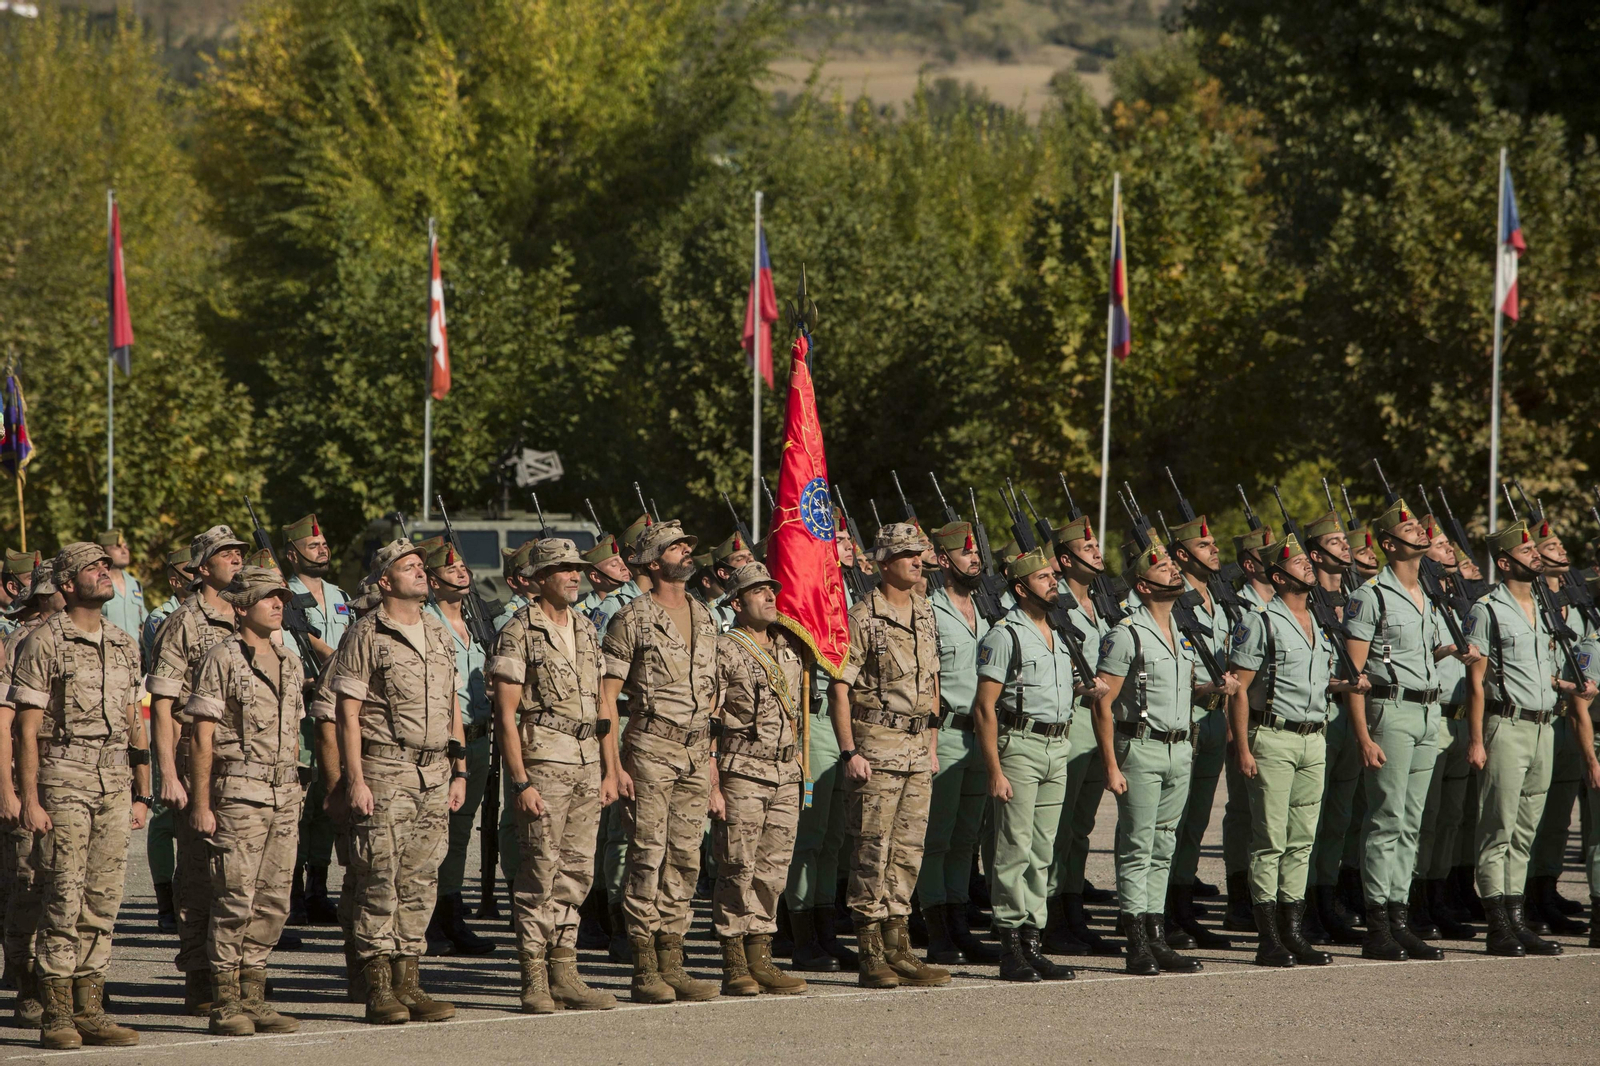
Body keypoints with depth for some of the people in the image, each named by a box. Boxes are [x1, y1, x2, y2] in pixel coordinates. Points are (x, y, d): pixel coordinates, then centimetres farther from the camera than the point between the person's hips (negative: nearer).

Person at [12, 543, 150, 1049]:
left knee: (103, 901, 5)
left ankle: (90, 1012, 10)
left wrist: (141, 793, 14)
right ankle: (56, 1018, -3)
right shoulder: (44, 643, -4)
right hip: (64, 778, -6)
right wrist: (30, 799, -13)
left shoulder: (124, 646, 15)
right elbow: (27, 727, -7)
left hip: (114, 783, 6)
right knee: (63, 900, -7)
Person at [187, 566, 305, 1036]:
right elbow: (202, 736, -8)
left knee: (274, 902, 6)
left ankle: (253, 999, 13)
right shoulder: (222, 660, -6)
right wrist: (201, 803, -13)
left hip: (283, 795, 7)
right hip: (239, 793, -7)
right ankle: (225, 1004, -2)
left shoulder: (289, 662, 15)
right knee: (235, 901, -7)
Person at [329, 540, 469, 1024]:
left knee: (420, 881, 7)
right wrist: (355, 780, -14)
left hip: (434, 774, 6)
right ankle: (378, 989, -2)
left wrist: (458, 771, 13)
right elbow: (348, 713, -7)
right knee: (380, 881, -5)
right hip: (385, 772, -6)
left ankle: (408, 982, 11)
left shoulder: (439, 635, 15)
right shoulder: (366, 636, -4)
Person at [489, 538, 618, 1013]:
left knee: (575, 874, 7)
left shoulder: (586, 631, 15)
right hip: (542, 766, -7)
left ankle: (564, 975, 13)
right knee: (540, 875, -6)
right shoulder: (519, 634, -7)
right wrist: (521, 783, -16)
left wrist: (609, 772, 12)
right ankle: (534, 983, -3)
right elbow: (505, 715, -10)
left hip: (587, 767, 7)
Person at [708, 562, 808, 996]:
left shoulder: (790, 650, 15)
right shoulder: (724, 652, -6)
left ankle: (760, 959, 12)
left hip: (785, 776, 6)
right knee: (739, 871, -5)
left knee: (773, 872, 6)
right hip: (741, 774, -6)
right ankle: (735, 968, -1)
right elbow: (706, 724, -9)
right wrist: (712, 785, -15)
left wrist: (799, 774, 18)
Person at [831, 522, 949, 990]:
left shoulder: (926, 616, 14)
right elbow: (839, 688, -10)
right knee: (873, 850, -5)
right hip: (877, 744, -7)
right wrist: (849, 752, -16)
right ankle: (871, 956, -3)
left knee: (908, 850, 8)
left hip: (918, 746, 7)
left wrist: (932, 745, 16)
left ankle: (898, 947, 13)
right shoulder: (863, 618, -8)